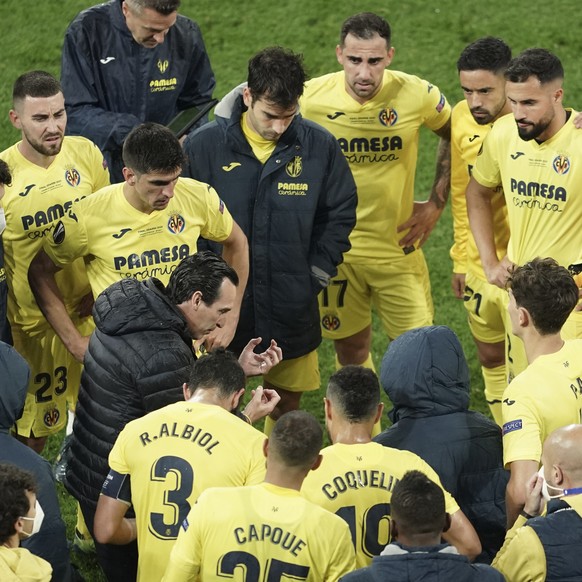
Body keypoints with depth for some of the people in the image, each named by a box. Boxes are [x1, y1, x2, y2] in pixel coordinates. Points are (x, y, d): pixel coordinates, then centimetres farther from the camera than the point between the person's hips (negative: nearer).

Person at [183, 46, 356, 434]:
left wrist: (317, 274, -1)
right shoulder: (204, 146, -10)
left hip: (293, 309, 2)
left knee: (288, 400, 14)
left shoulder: (319, 147, -6)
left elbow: (340, 213, 6)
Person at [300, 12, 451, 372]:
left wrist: (437, 203, 3)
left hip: (398, 245, 0)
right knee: (350, 348, 13)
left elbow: (455, 136, 7)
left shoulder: (417, 96, -13)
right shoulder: (311, 98, -13)